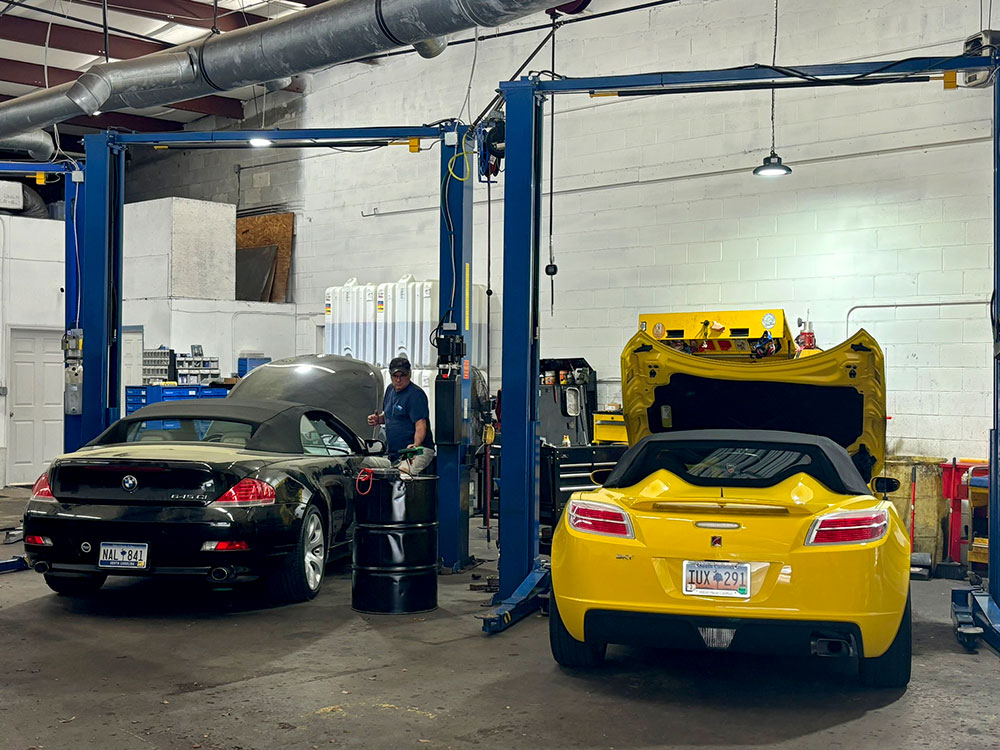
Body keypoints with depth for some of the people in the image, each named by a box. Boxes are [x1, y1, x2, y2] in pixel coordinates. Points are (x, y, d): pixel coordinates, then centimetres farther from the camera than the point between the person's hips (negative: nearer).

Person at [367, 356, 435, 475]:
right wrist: (378, 419, 11)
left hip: (418, 451, -8)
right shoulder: (390, 389, 17)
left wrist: (415, 445, -35)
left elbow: (421, 425, -18)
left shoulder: (416, 394, -10)